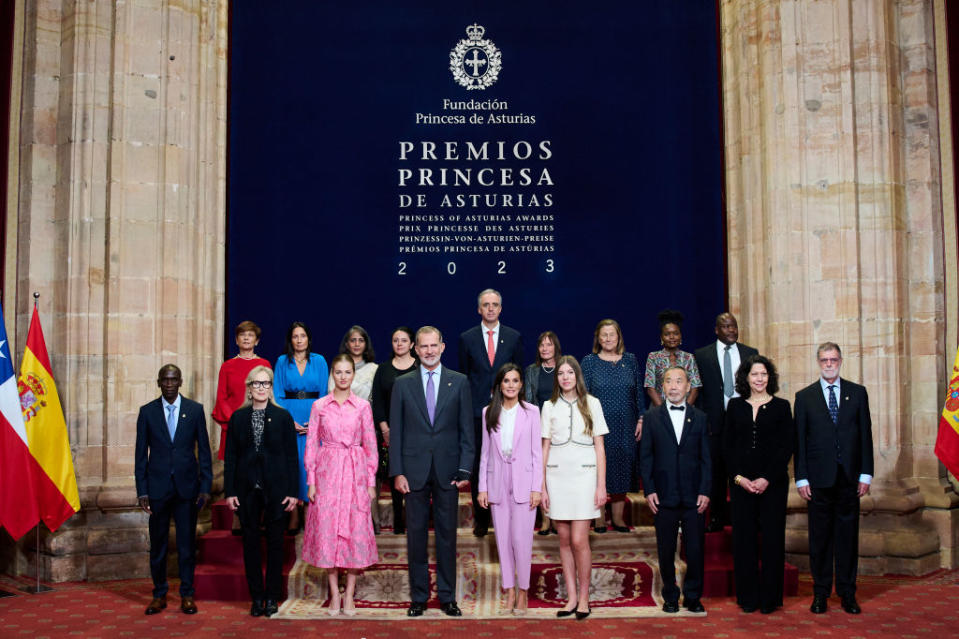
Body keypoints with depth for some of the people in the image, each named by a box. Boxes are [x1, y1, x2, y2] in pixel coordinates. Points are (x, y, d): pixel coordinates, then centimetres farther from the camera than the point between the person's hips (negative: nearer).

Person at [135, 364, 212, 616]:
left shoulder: (195, 409, 1)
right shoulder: (147, 411, 2)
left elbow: (204, 450, 3)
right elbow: (141, 453, 4)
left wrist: (205, 486, -3)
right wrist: (142, 490, -2)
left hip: (187, 485, 0)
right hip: (158, 486, 0)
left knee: (187, 543, 5)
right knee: (158, 543, 8)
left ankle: (187, 594, 17)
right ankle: (159, 594, 21)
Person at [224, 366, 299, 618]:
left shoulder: (283, 417, 1)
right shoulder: (238, 417, 5)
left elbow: (292, 456, 0)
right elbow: (230, 456, 4)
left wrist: (293, 491, -5)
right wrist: (229, 491, -2)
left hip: (276, 488, -1)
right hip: (247, 489, 1)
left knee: (275, 542, 5)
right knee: (250, 542, 7)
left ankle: (272, 597, 16)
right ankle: (256, 597, 17)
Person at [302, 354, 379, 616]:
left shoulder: (363, 406, 3)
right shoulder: (319, 406, 3)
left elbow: (370, 445, 5)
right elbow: (312, 444, 5)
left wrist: (371, 481, 2)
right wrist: (311, 480, 0)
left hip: (355, 472, 0)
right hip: (327, 472, 0)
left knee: (356, 531, 0)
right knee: (327, 530, 1)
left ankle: (349, 594, 11)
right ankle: (334, 594, 13)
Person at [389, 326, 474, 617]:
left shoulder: (459, 382, 3)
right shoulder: (402, 384, 4)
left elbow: (466, 429, 3)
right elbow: (396, 431, 3)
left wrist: (464, 469, -4)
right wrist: (397, 471, -4)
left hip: (447, 470, 0)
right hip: (414, 470, 0)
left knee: (447, 535, 7)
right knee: (416, 534, 6)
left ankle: (447, 596, 19)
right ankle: (418, 596, 18)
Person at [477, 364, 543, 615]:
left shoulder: (531, 412, 0)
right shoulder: (489, 412, 7)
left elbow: (537, 452, 0)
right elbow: (485, 451, 9)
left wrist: (537, 488, -6)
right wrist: (482, 487, 5)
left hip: (523, 481, -3)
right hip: (498, 482, 3)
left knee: (521, 539, -4)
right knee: (502, 539, 7)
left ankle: (523, 591, 11)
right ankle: (509, 591, 18)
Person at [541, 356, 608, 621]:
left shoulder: (591, 404, 4)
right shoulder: (549, 406, 8)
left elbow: (599, 447, 4)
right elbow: (545, 448, 9)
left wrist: (601, 485, -2)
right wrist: (542, 487, 4)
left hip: (584, 475, -2)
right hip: (557, 477, 2)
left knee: (579, 540, -7)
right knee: (564, 540, 5)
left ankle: (584, 597, 7)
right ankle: (572, 597, 14)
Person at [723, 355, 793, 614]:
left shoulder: (781, 406, 2)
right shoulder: (735, 406, 8)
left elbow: (787, 446, -3)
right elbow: (727, 445, 6)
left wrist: (767, 478, -11)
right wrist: (738, 477, -6)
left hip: (773, 482, -1)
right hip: (741, 482, 2)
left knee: (772, 537, 1)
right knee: (744, 537, 3)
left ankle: (770, 597, 12)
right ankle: (747, 597, 13)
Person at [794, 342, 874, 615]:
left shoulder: (857, 393, 7)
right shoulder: (804, 396, 3)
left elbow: (865, 434, 5)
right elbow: (799, 440, 2)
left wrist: (866, 474, 0)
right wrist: (801, 478, -4)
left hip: (849, 477, 1)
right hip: (819, 478, -1)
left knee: (848, 536, 7)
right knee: (820, 537, 5)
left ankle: (847, 593, 17)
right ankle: (820, 593, 15)